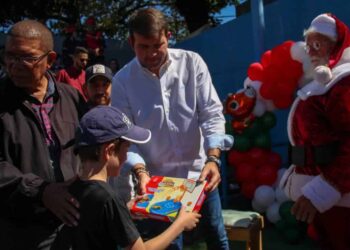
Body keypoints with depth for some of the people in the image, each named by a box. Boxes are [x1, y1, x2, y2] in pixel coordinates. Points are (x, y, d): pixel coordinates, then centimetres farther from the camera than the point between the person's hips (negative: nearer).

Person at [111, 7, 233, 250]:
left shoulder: (192, 62, -8)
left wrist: (213, 159, -22)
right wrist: (140, 171, -21)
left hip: (199, 171, 1)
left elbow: (212, 114, -9)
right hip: (158, 178, 0)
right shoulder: (123, 80, -8)